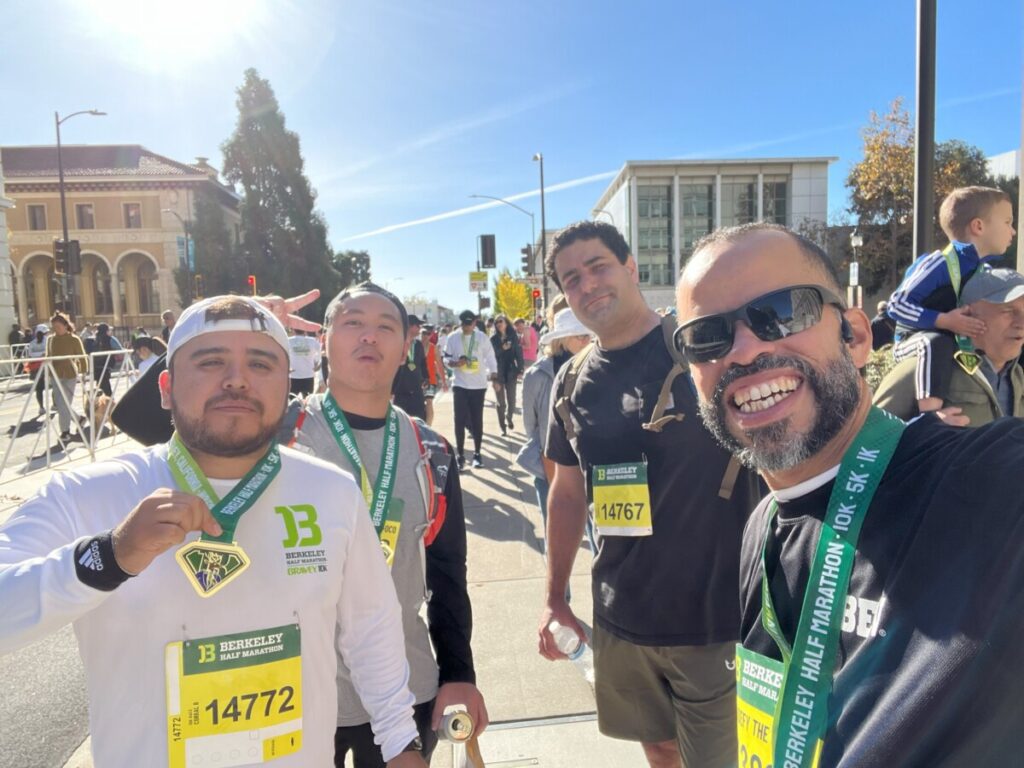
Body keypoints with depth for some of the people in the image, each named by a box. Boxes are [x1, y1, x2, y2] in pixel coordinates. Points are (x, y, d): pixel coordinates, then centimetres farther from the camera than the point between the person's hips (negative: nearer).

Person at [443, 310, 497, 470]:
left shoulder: (482, 337, 0)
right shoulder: (452, 337, -2)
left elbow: (490, 357, 4)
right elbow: (446, 359, 1)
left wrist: (494, 376, -3)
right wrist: (455, 363, -20)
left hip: (478, 384, 1)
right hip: (459, 384, 0)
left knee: (477, 419, 7)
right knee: (460, 420, -1)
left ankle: (477, 453, 19)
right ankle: (460, 455, 9)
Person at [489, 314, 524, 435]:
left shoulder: (513, 336, 1)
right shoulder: (493, 338, -1)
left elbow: (519, 353, -1)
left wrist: (520, 370, -6)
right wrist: (502, 348, -22)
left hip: (511, 372, 0)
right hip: (498, 373, 0)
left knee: (512, 400, 3)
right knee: (500, 402, 5)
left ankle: (509, 418, 33)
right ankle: (503, 427, 17)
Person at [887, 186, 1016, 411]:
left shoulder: (985, 270, 6)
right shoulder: (940, 264, -22)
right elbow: (897, 305, -26)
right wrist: (945, 321, -31)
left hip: (960, 341, 9)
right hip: (914, 340, -9)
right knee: (939, 343, -40)